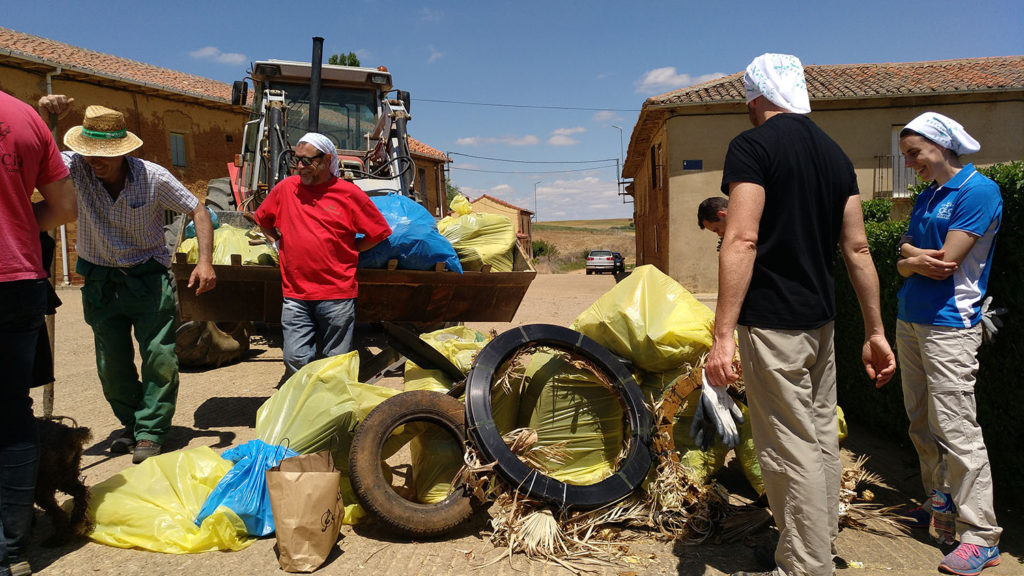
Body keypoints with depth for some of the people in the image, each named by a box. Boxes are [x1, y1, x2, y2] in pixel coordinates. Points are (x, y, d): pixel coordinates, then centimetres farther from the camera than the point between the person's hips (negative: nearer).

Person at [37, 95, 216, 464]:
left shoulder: (154, 177, -14)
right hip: (100, 281, 3)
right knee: (112, 365, 10)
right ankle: (132, 424, 29)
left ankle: (150, 433, 7)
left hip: (148, 278, -2)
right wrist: (44, 116, -39)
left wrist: (205, 261, -18)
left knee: (160, 358, -6)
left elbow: (198, 212, -7)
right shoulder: (77, 168, -9)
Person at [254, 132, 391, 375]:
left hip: (337, 293, -2)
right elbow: (262, 219, 25)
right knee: (295, 360, 1)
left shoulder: (349, 193, -2)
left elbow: (378, 233, 4)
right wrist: (281, 242, 14)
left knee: (335, 363, 7)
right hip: (295, 293, 3)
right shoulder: (286, 188, 7)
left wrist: (349, 251, 1)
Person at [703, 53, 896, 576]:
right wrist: (875, 331, 14)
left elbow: (742, 241, -21)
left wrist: (723, 335, -22)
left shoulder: (752, 145, -10)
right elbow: (857, 248, 11)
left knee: (791, 448, -1)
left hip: (771, 324, -8)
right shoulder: (834, 152, 12)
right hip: (821, 319, 8)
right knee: (822, 435, 17)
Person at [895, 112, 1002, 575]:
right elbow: (904, 265, 11)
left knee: (955, 428, -8)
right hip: (909, 320, 8)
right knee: (921, 424, 14)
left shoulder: (979, 191, -9)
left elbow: (944, 262, -17)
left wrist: (910, 250, 0)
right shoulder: (926, 197, 15)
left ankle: (981, 537, 0)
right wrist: (916, 259, -10)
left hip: (949, 325, -8)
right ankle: (939, 500, 29)